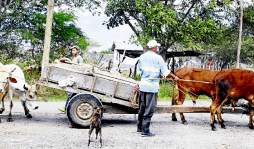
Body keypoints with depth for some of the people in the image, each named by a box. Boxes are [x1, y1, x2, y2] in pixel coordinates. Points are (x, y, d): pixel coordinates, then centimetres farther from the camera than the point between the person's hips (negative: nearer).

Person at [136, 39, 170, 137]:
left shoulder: (142, 57, 10)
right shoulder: (158, 58, -7)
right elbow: (165, 73, -4)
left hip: (143, 84, 6)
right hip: (152, 85, -6)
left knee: (142, 107, 17)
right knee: (149, 109, 0)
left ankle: (139, 128, 27)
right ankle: (145, 131, 2)